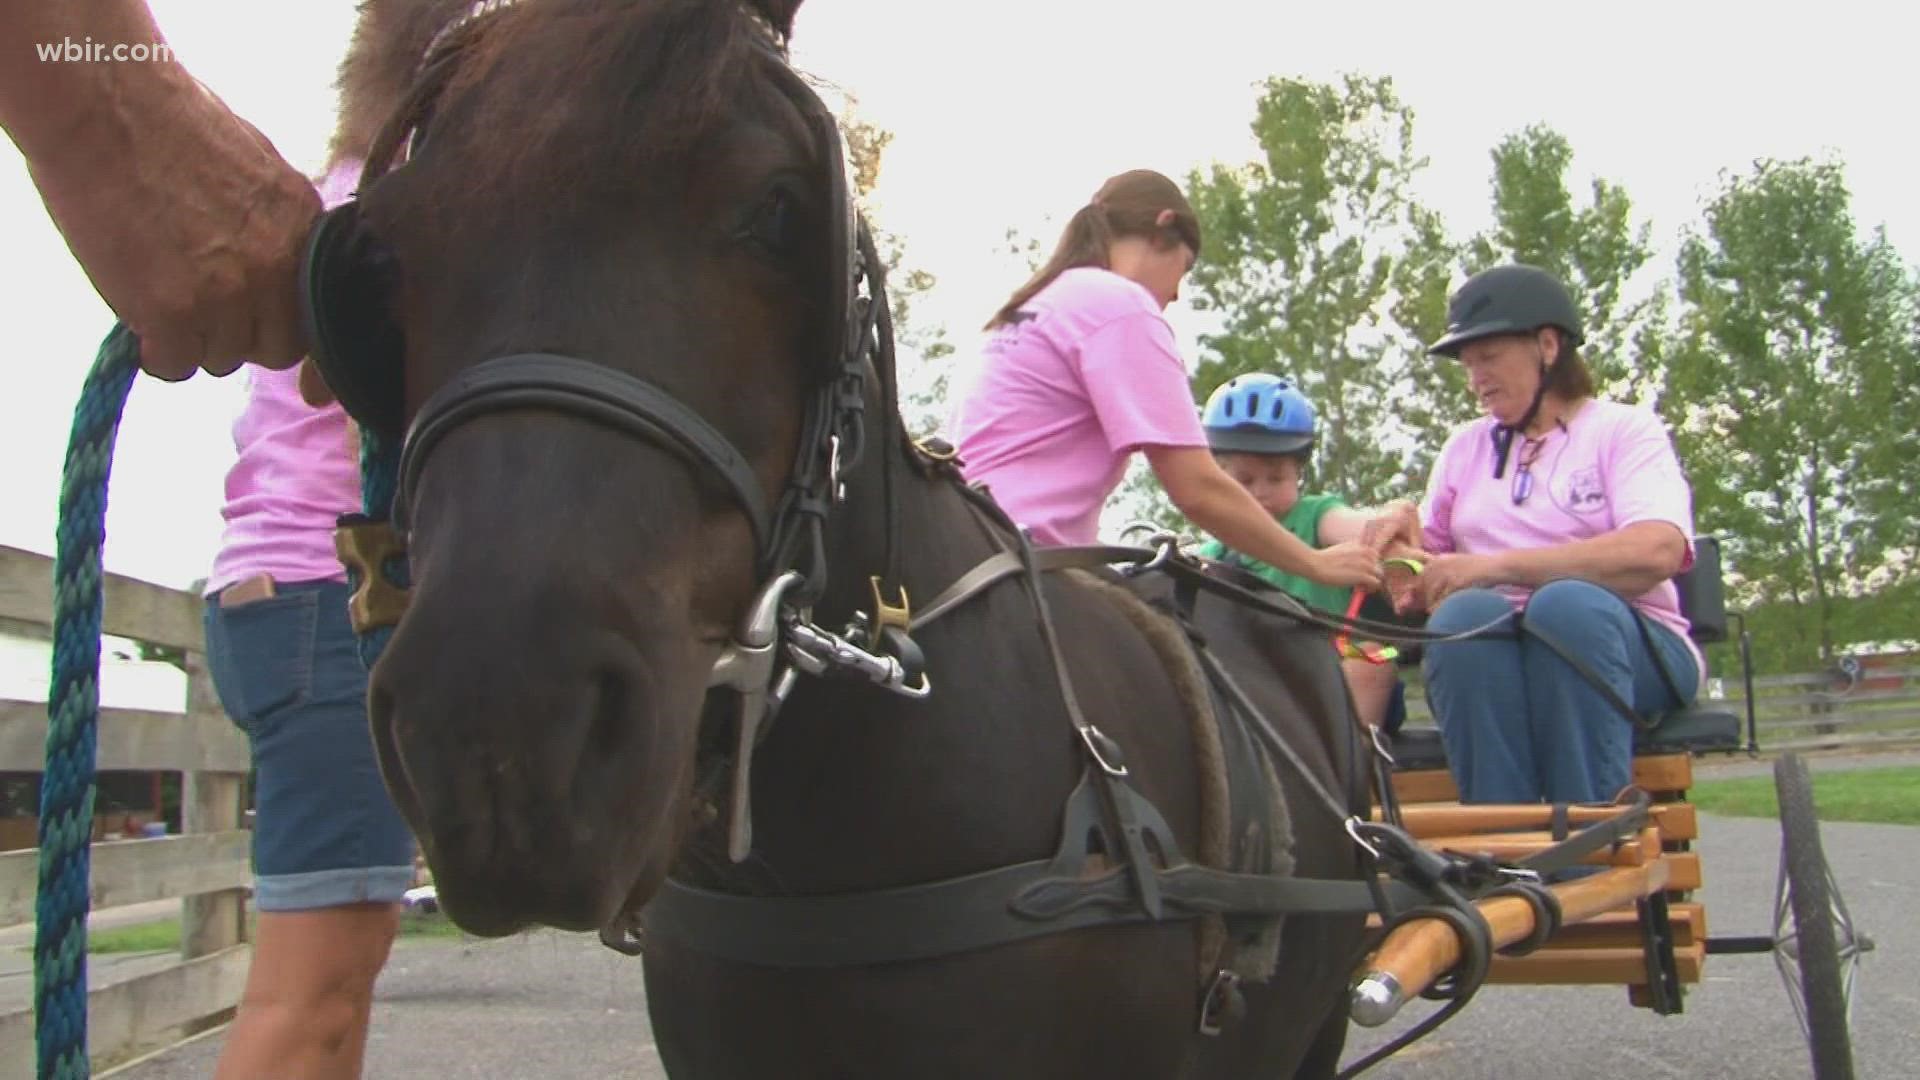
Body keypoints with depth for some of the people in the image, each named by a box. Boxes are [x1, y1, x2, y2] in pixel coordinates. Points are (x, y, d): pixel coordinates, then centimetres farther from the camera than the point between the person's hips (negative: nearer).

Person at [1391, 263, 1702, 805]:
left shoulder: (1626, 430, 7)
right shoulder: (1465, 446, 24)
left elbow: (1657, 552, -12)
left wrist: (1498, 565, -17)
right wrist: (1413, 581, -2)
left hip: (1622, 642, -2)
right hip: (1491, 653, 3)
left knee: (1566, 603, -36)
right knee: (1464, 613, -32)